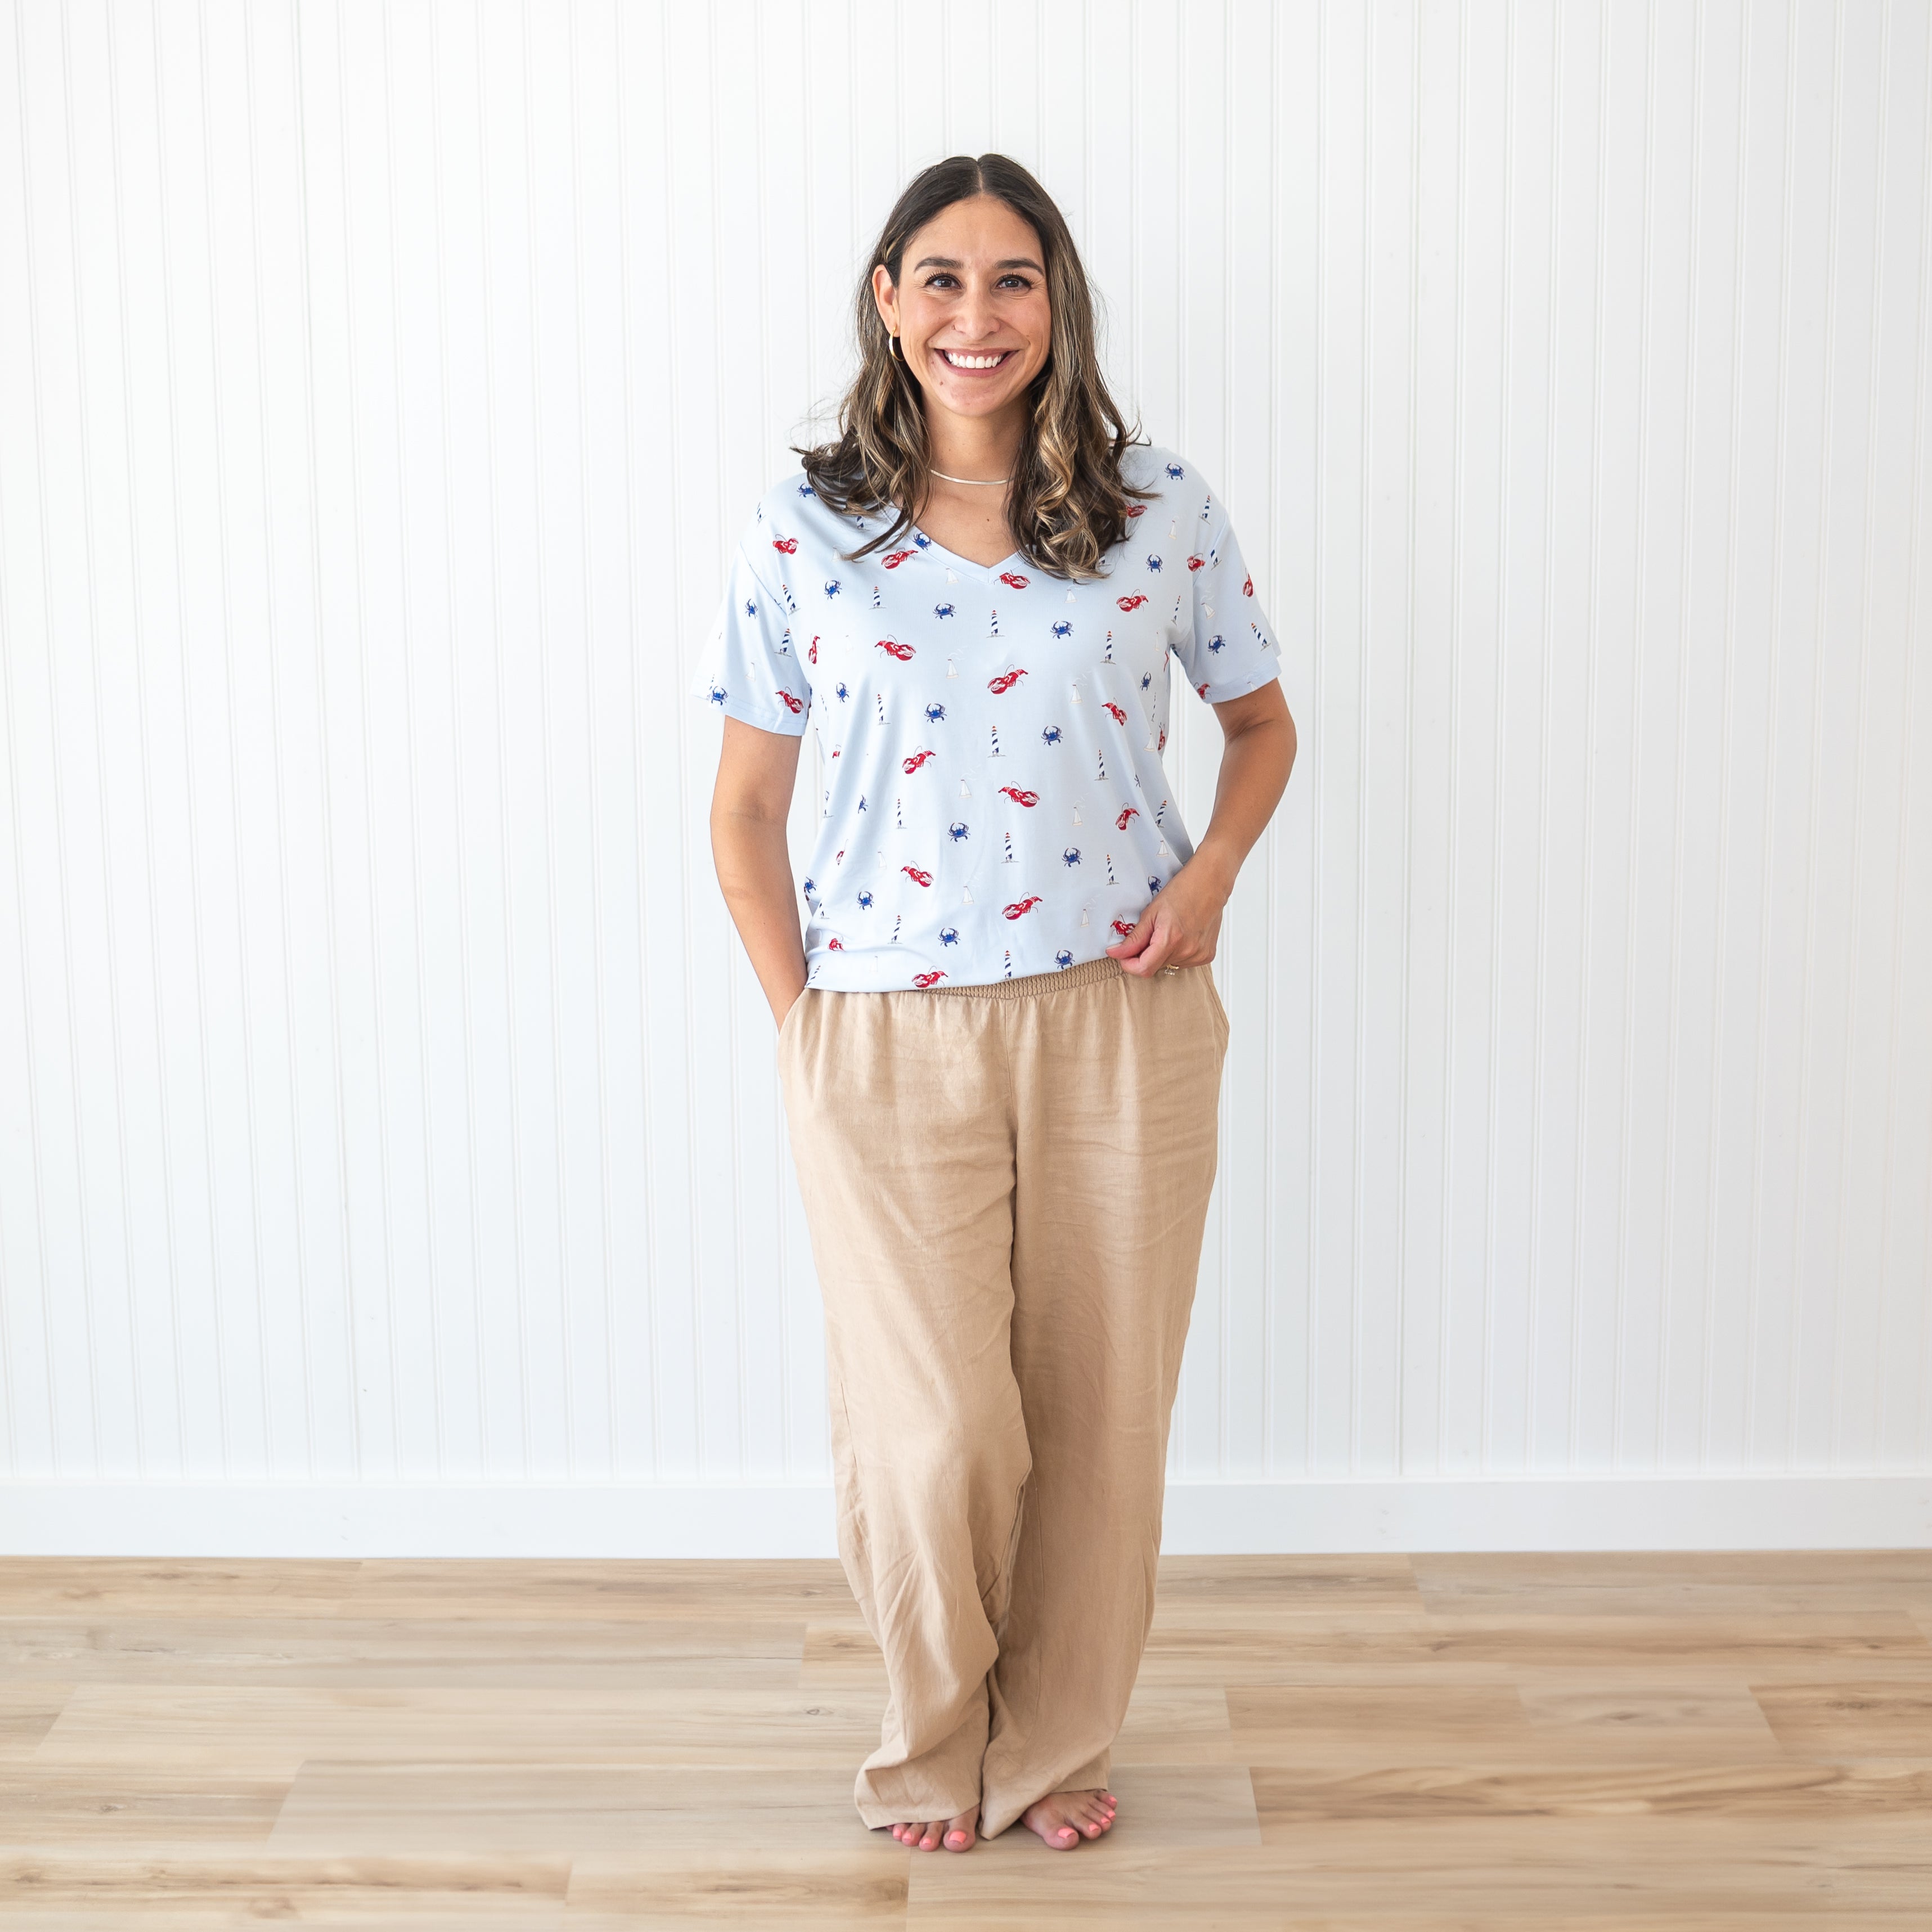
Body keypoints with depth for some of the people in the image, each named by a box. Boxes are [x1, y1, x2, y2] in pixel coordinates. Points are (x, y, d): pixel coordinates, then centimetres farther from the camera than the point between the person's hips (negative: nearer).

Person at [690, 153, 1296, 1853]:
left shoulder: (1162, 512, 1)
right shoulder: (804, 535, -1)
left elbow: (1262, 717, 14)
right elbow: (747, 806, 5)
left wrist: (1211, 871, -4)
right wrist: (801, 1018, -1)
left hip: (1122, 1023, 1)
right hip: (890, 1039, -1)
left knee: (1099, 1412, 9)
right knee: (935, 1432, -1)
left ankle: (1053, 1741, 33)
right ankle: (932, 1742, 29)